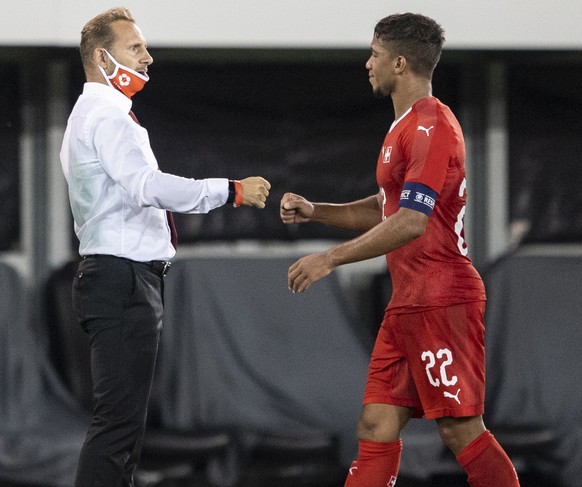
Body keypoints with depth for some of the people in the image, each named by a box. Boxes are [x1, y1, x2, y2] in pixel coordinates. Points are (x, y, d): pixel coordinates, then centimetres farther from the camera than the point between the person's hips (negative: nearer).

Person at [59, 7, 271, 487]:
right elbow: (149, 186, -27)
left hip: (127, 280, 11)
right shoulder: (106, 115, -13)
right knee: (119, 417, -14)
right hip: (123, 280, -11)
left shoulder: (93, 114, 22)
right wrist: (231, 191, -25)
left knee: (124, 415, 13)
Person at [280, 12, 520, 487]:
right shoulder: (406, 126, 18)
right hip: (408, 304, 10)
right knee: (377, 427, 6)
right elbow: (386, 207, 27)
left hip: (442, 304, -10)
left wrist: (331, 258, -21)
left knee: (461, 429, -7)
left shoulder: (430, 127, -15)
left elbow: (410, 222, -24)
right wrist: (314, 212, 15)